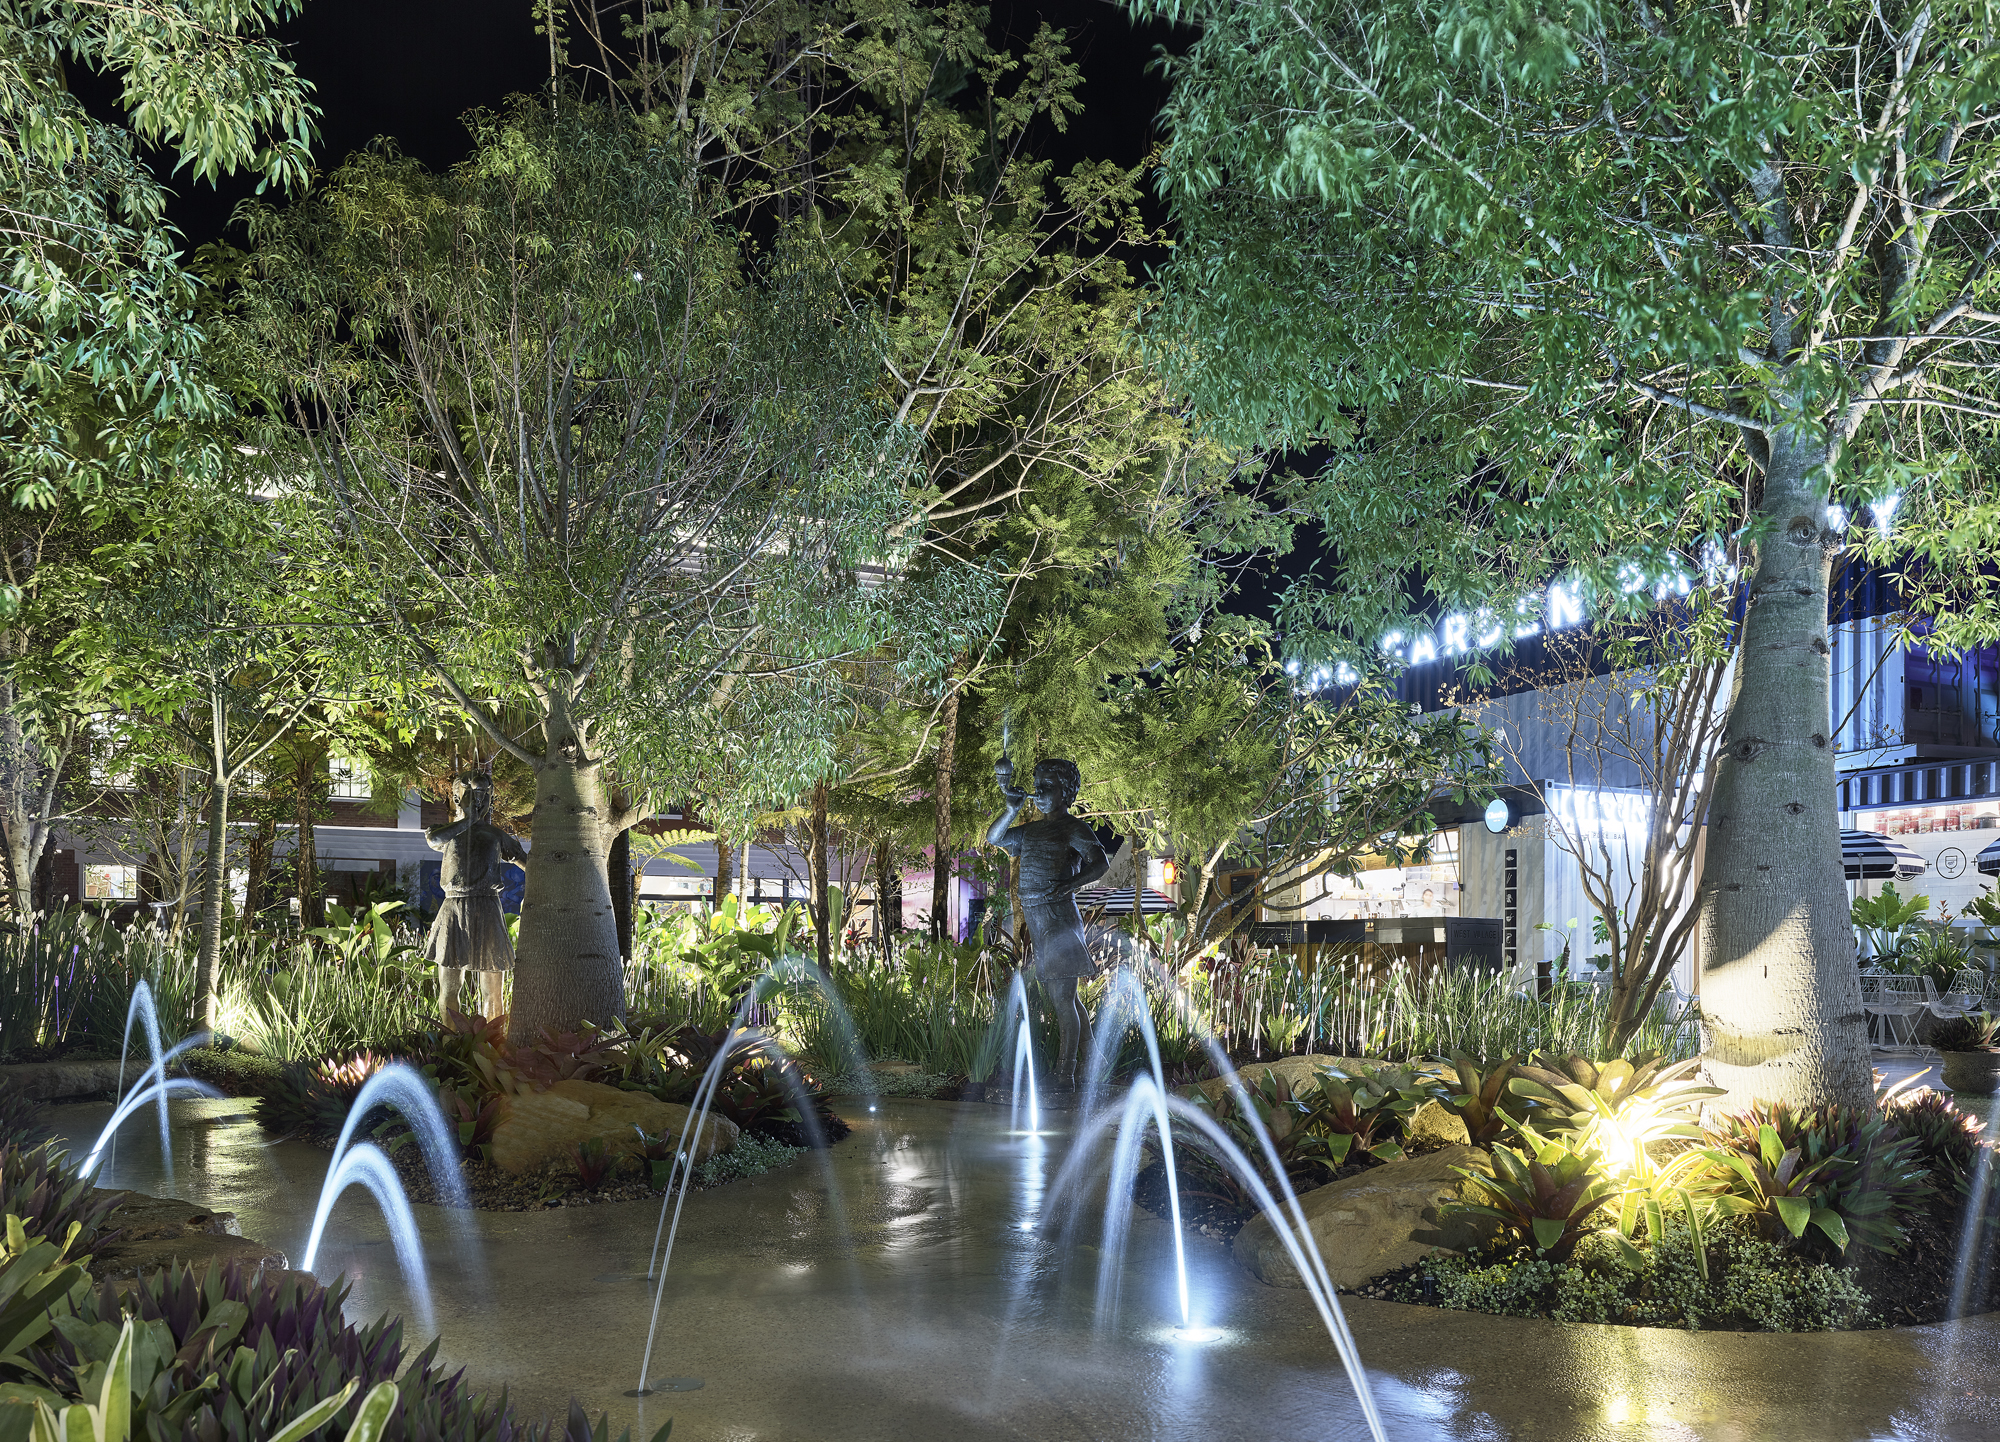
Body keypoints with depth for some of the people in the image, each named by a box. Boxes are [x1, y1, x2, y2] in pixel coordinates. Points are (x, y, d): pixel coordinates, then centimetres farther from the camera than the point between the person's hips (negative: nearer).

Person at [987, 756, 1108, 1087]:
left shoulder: (1073, 828, -5)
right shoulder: (1031, 830, 18)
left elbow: (1100, 862, -18)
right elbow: (993, 838, 21)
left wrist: (1072, 884, -34)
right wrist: (1012, 810, 6)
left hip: (1060, 919, -8)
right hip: (1038, 923, 8)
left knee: (1063, 998, -7)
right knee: (1062, 996, 16)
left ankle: (1065, 1073, -4)